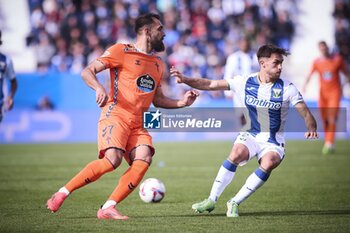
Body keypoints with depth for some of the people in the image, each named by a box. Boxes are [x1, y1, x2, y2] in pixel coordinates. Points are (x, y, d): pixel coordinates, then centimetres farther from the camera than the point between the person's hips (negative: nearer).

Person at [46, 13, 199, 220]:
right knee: (113, 159, -28)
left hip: (138, 124, 6)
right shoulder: (121, 51, 1)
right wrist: (99, 88, -21)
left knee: (144, 159, -21)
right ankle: (62, 193, -14)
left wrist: (181, 103, 14)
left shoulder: (158, 64, 22)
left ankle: (108, 208, -19)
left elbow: (157, 99, 30)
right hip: (115, 115, -6)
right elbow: (87, 72, -1)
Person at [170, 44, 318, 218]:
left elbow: (305, 113, -10)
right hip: (250, 135, 1)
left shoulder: (287, 89, -8)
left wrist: (311, 129, -31)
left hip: (273, 141, -1)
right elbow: (211, 84, -4)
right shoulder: (245, 82, -5)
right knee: (236, 154, -30)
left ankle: (234, 203, -18)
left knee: (268, 163, -31)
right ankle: (211, 200, -17)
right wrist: (185, 80, -16)